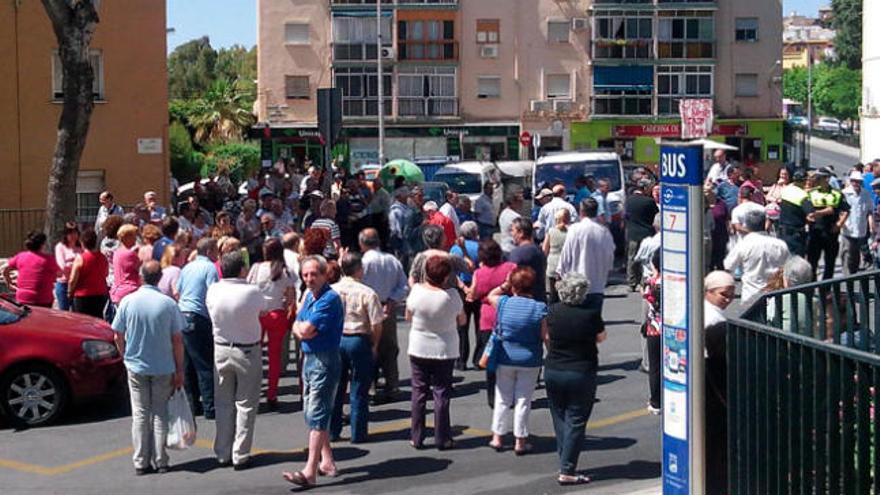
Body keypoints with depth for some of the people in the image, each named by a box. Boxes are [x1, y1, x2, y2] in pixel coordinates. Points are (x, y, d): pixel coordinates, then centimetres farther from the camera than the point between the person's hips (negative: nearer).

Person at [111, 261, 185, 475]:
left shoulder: (128, 302, -7)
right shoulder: (168, 304, -9)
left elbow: (118, 337, -1)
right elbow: (177, 340, -7)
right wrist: (179, 370, 1)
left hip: (136, 367, 1)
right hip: (164, 367, 0)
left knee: (140, 414, 9)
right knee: (160, 414, 10)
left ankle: (141, 462, 9)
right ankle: (160, 461, 12)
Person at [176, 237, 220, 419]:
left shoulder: (187, 267, 16)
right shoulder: (210, 268, -7)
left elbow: (177, 292, 19)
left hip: (182, 316, 8)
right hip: (199, 319, -8)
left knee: (188, 364, 12)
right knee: (205, 365, -4)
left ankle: (191, 403, 16)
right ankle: (210, 407, -3)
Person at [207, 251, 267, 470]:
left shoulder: (213, 290, -8)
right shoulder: (252, 292, -18)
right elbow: (264, 309, 0)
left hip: (221, 349, 3)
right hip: (248, 351, -3)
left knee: (223, 404, 13)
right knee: (245, 405, 6)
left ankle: (222, 454, 18)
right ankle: (240, 456, 7)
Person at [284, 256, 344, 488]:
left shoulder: (330, 299, -17)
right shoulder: (309, 296, 12)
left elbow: (305, 329, -21)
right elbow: (297, 327, 11)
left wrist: (302, 327, 2)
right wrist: (301, 330, -12)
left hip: (324, 361, -10)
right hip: (309, 358, 10)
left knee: (316, 414, -11)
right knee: (311, 413, 16)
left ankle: (310, 471, -13)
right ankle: (327, 461, 26)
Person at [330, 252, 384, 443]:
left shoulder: (331, 290, -1)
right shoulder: (367, 293, -12)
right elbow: (376, 324, -11)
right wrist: (374, 345, 4)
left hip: (335, 340, 4)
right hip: (359, 340, -4)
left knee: (336, 387, 13)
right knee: (359, 390, 6)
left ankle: (332, 432, 18)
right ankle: (357, 433, 10)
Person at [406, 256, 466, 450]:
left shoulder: (417, 291, -12)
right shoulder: (451, 295, -16)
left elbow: (408, 317, 2)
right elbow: (462, 320, -2)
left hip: (418, 349, 2)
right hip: (445, 350, -1)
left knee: (419, 392, 10)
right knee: (441, 393, 6)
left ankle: (417, 437, 13)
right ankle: (442, 439, 9)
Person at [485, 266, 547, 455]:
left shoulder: (503, 303, -8)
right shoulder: (540, 309, -14)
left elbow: (490, 296, 15)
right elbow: (546, 337, -12)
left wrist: (505, 285, 8)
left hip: (505, 359, 2)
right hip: (530, 361, -2)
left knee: (502, 399, 14)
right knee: (523, 401, 7)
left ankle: (497, 437, 19)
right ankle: (520, 441, 12)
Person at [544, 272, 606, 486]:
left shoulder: (553, 311, -4)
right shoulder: (591, 314, -14)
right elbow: (601, 337, 2)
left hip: (553, 371, 4)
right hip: (582, 374, -4)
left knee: (560, 419, 15)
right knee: (576, 422, 1)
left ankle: (565, 465, 20)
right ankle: (567, 471, -1)